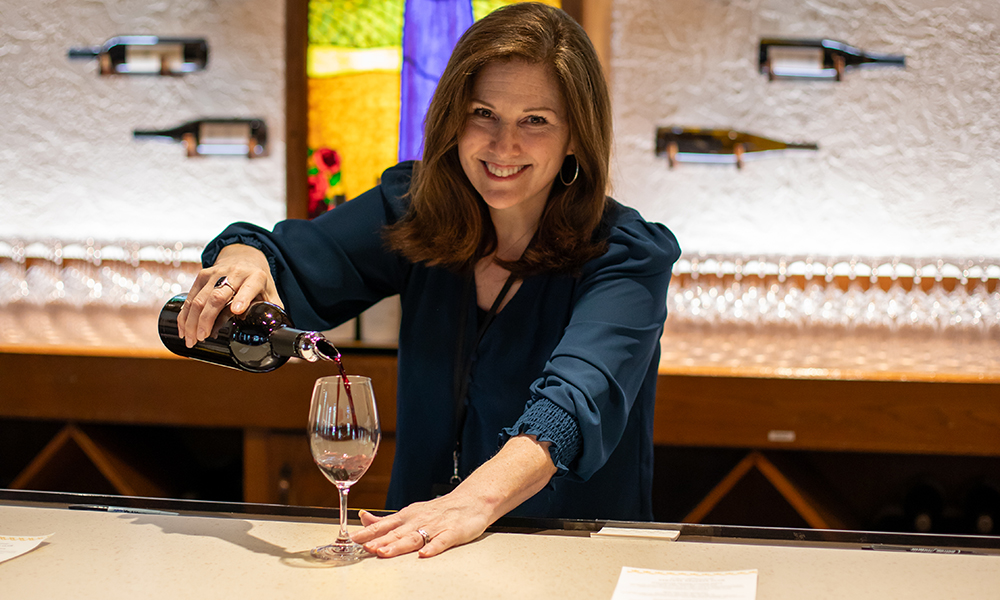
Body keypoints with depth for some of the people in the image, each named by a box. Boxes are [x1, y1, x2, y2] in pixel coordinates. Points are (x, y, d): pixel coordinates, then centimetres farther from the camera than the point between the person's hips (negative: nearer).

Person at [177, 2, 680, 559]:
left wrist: (477, 499, -45)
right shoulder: (420, 208, 5)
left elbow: (579, 398, -27)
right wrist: (244, 257, -27)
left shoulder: (628, 257, -10)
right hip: (418, 552, 4)